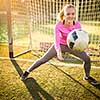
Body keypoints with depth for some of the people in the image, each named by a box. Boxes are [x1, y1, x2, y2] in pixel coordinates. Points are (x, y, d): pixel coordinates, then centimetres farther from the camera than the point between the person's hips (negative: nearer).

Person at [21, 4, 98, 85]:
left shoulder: (77, 25, -23)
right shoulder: (59, 25, -29)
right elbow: (56, 40, -35)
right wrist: (58, 51, -55)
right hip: (60, 45, -2)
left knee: (87, 58, -9)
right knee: (43, 59, -3)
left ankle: (87, 76, 20)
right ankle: (28, 71, 20)